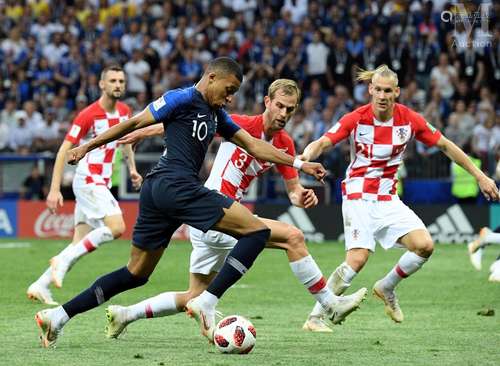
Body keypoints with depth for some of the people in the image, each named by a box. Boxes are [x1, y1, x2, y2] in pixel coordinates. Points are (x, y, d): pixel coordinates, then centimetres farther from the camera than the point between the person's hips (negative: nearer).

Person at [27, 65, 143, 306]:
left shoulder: (124, 112, 8)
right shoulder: (88, 115, -15)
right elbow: (64, 150, -15)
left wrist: (132, 167, 16)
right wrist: (55, 189, -19)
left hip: (101, 184, 8)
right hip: (88, 181, -8)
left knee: (80, 244, 5)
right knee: (116, 227, -24)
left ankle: (40, 286, 9)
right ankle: (64, 260, -16)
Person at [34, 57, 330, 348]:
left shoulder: (216, 115, 24)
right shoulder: (183, 99, -3)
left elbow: (254, 145, 25)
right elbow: (135, 123, 0)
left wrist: (300, 164, 22)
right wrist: (88, 146, 3)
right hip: (176, 185, -10)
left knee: (136, 274, 14)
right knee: (257, 231, -12)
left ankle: (58, 315, 12)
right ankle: (207, 303, -17)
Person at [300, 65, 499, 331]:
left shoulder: (409, 119, -4)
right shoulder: (356, 119, -12)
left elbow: (444, 145, 7)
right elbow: (323, 143, -17)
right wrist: (305, 156, -42)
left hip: (389, 199, 4)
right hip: (358, 197, -4)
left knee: (425, 246, -13)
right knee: (357, 259, -20)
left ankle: (386, 288, 13)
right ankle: (316, 316, -9)